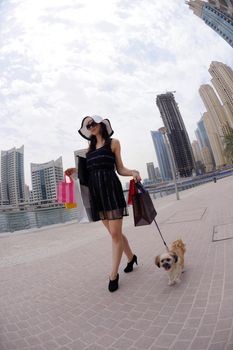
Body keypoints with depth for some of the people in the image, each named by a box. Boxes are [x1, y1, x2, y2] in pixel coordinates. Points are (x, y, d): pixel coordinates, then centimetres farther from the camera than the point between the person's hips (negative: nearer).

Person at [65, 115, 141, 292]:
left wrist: (133, 172, -15)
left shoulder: (113, 143, 6)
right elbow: (90, 170, 18)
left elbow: (120, 169, 4)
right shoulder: (90, 148, 19)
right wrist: (75, 170, 4)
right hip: (96, 191, 5)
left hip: (111, 189, -5)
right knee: (115, 232, 13)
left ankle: (114, 274, 15)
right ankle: (131, 257, 37)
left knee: (115, 233, -2)